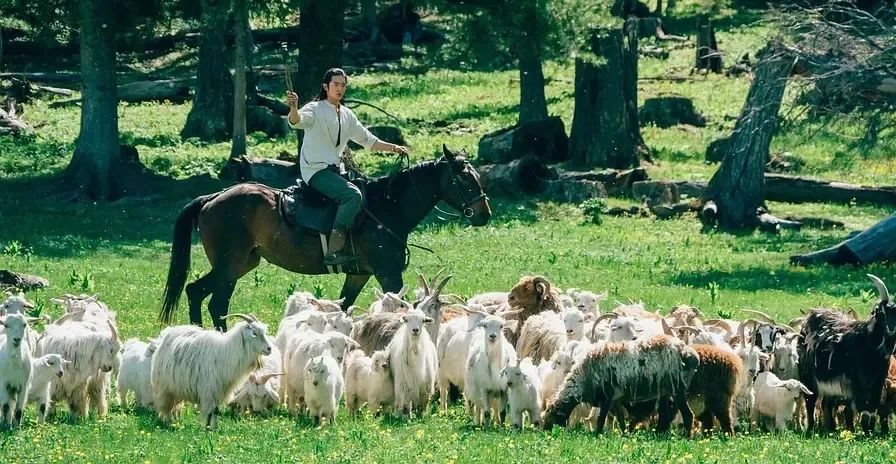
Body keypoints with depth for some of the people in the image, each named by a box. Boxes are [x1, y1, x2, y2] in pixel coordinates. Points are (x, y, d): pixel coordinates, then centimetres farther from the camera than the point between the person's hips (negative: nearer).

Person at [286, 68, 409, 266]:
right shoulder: (315, 109, -5)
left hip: (334, 170, 8)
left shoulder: (347, 115, 16)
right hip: (315, 169, -8)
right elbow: (297, 121, -26)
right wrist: (293, 108, -48)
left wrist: (394, 148, 17)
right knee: (352, 194, -28)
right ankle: (334, 251, -36)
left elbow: (368, 140, 25)